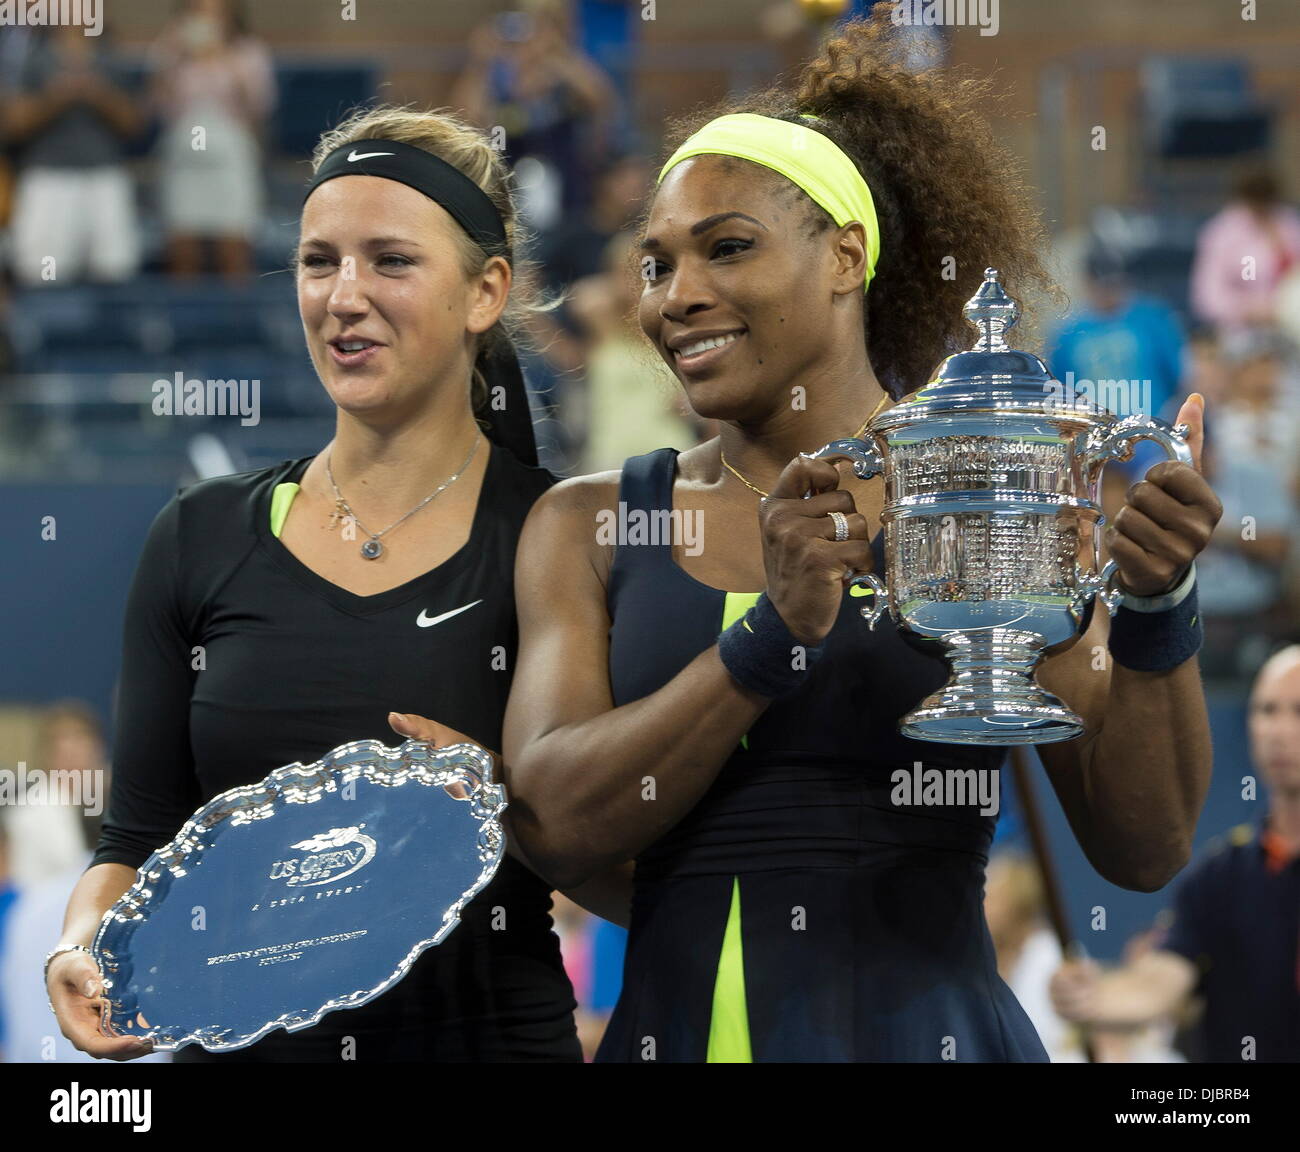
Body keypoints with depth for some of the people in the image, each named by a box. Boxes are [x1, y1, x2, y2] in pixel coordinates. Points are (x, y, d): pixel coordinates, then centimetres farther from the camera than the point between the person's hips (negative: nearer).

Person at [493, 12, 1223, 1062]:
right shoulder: (587, 525, 5)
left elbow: (1141, 848, -3)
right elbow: (559, 823, -8)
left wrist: (1155, 616, -19)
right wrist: (774, 635, -18)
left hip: (921, 1026, -2)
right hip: (675, 1028, 2)